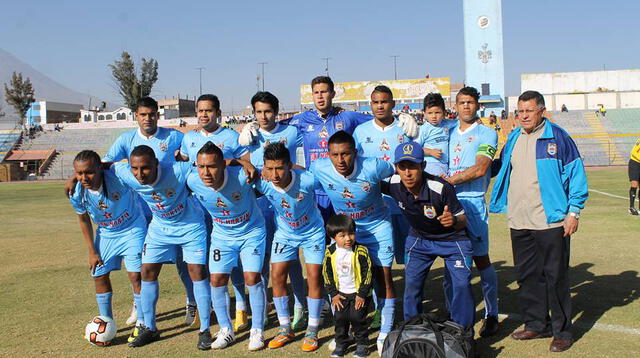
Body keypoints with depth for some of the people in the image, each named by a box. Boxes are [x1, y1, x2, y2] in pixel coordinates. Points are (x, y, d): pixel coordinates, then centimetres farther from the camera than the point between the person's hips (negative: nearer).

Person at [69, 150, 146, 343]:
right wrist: (92, 252, 2)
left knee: (135, 275, -8)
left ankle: (141, 323, 9)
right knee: (99, 275, 9)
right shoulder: (77, 194, -20)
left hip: (132, 229, -4)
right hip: (105, 234, 4)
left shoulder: (118, 178, -35)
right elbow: (84, 221, -2)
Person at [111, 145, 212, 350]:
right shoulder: (126, 174, -24)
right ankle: (149, 328, 19)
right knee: (148, 271, 3)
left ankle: (205, 330, 3)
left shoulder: (178, 171, -35)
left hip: (191, 226, -4)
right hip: (159, 227, 4)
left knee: (197, 271, -9)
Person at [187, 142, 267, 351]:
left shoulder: (241, 176, -34)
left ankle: (257, 331, 8)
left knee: (252, 278, -9)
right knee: (217, 280, 0)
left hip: (252, 232, -3)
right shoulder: (193, 181, -22)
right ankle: (226, 331, 18)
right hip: (222, 235, 3)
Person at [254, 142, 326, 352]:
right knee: (277, 276, -2)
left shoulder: (307, 180, -35)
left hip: (313, 232, -2)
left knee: (314, 276, -7)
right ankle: (285, 329, 14)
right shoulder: (262, 184, -27)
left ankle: (312, 331, 8)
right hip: (284, 233, 3)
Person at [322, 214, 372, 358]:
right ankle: (341, 344, 23)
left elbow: (367, 273, -12)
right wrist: (333, 294, -1)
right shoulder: (330, 252, -8)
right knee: (340, 319, 6)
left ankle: (361, 344, 13)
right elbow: (327, 274, 1)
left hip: (359, 293, -3)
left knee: (357, 317, -5)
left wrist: (362, 294, -11)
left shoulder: (361, 251, -17)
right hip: (341, 294, 3)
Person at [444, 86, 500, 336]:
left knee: (481, 259, 0)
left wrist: (450, 180, -8)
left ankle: (491, 315, 11)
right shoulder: (449, 132, 17)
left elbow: (479, 169, -11)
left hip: (472, 202, -5)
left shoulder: (486, 134, 1)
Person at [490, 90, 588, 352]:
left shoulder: (557, 137, -5)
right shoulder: (513, 139, 12)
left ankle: (562, 331, 13)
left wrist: (574, 212, -9)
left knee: (555, 276, 1)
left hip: (550, 221, -6)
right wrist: (505, 205, 16)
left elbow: (575, 174, -5)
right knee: (527, 275, 12)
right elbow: (502, 171, 24)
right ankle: (536, 324, 25)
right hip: (519, 222, 6)